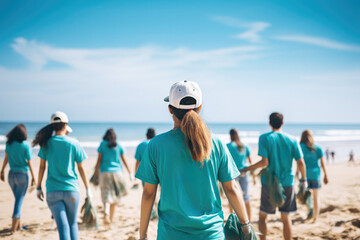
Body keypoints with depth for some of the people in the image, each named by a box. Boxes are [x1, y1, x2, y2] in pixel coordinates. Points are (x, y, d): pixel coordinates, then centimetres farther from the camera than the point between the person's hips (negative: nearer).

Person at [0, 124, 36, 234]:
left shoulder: (9, 143, 0)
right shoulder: (26, 145, -11)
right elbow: (29, 162, -8)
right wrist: (33, 177, -2)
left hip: (11, 174, 4)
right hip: (22, 174, -4)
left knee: (18, 199, 20)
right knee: (19, 201, 2)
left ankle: (18, 224, 25)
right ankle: (14, 227, -1)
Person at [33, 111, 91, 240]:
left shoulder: (46, 143, 1)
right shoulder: (73, 143, -3)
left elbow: (42, 167, 4)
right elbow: (81, 168, 0)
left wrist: (38, 187, 14)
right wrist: (87, 188, 9)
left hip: (53, 191, 1)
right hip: (71, 189, -1)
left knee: (62, 226, -2)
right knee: (73, 224, 16)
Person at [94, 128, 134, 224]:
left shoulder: (103, 144, 2)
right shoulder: (118, 146, 7)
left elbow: (99, 159, -2)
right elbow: (124, 160, 7)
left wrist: (96, 170, 7)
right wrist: (130, 173, 13)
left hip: (105, 171, -2)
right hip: (117, 171, 2)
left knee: (107, 195, -6)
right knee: (115, 195, 13)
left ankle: (106, 212, -32)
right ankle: (111, 217, 18)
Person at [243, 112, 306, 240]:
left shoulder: (264, 138, -6)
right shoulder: (292, 140, 2)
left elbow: (264, 162, -15)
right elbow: (301, 163, 0)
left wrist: (247, 169, -5)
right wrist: (303, 180, 14)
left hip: (269, 183, -2)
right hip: (287, 182, 2)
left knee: (263, 216, 11)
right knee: (286, 218, 11)